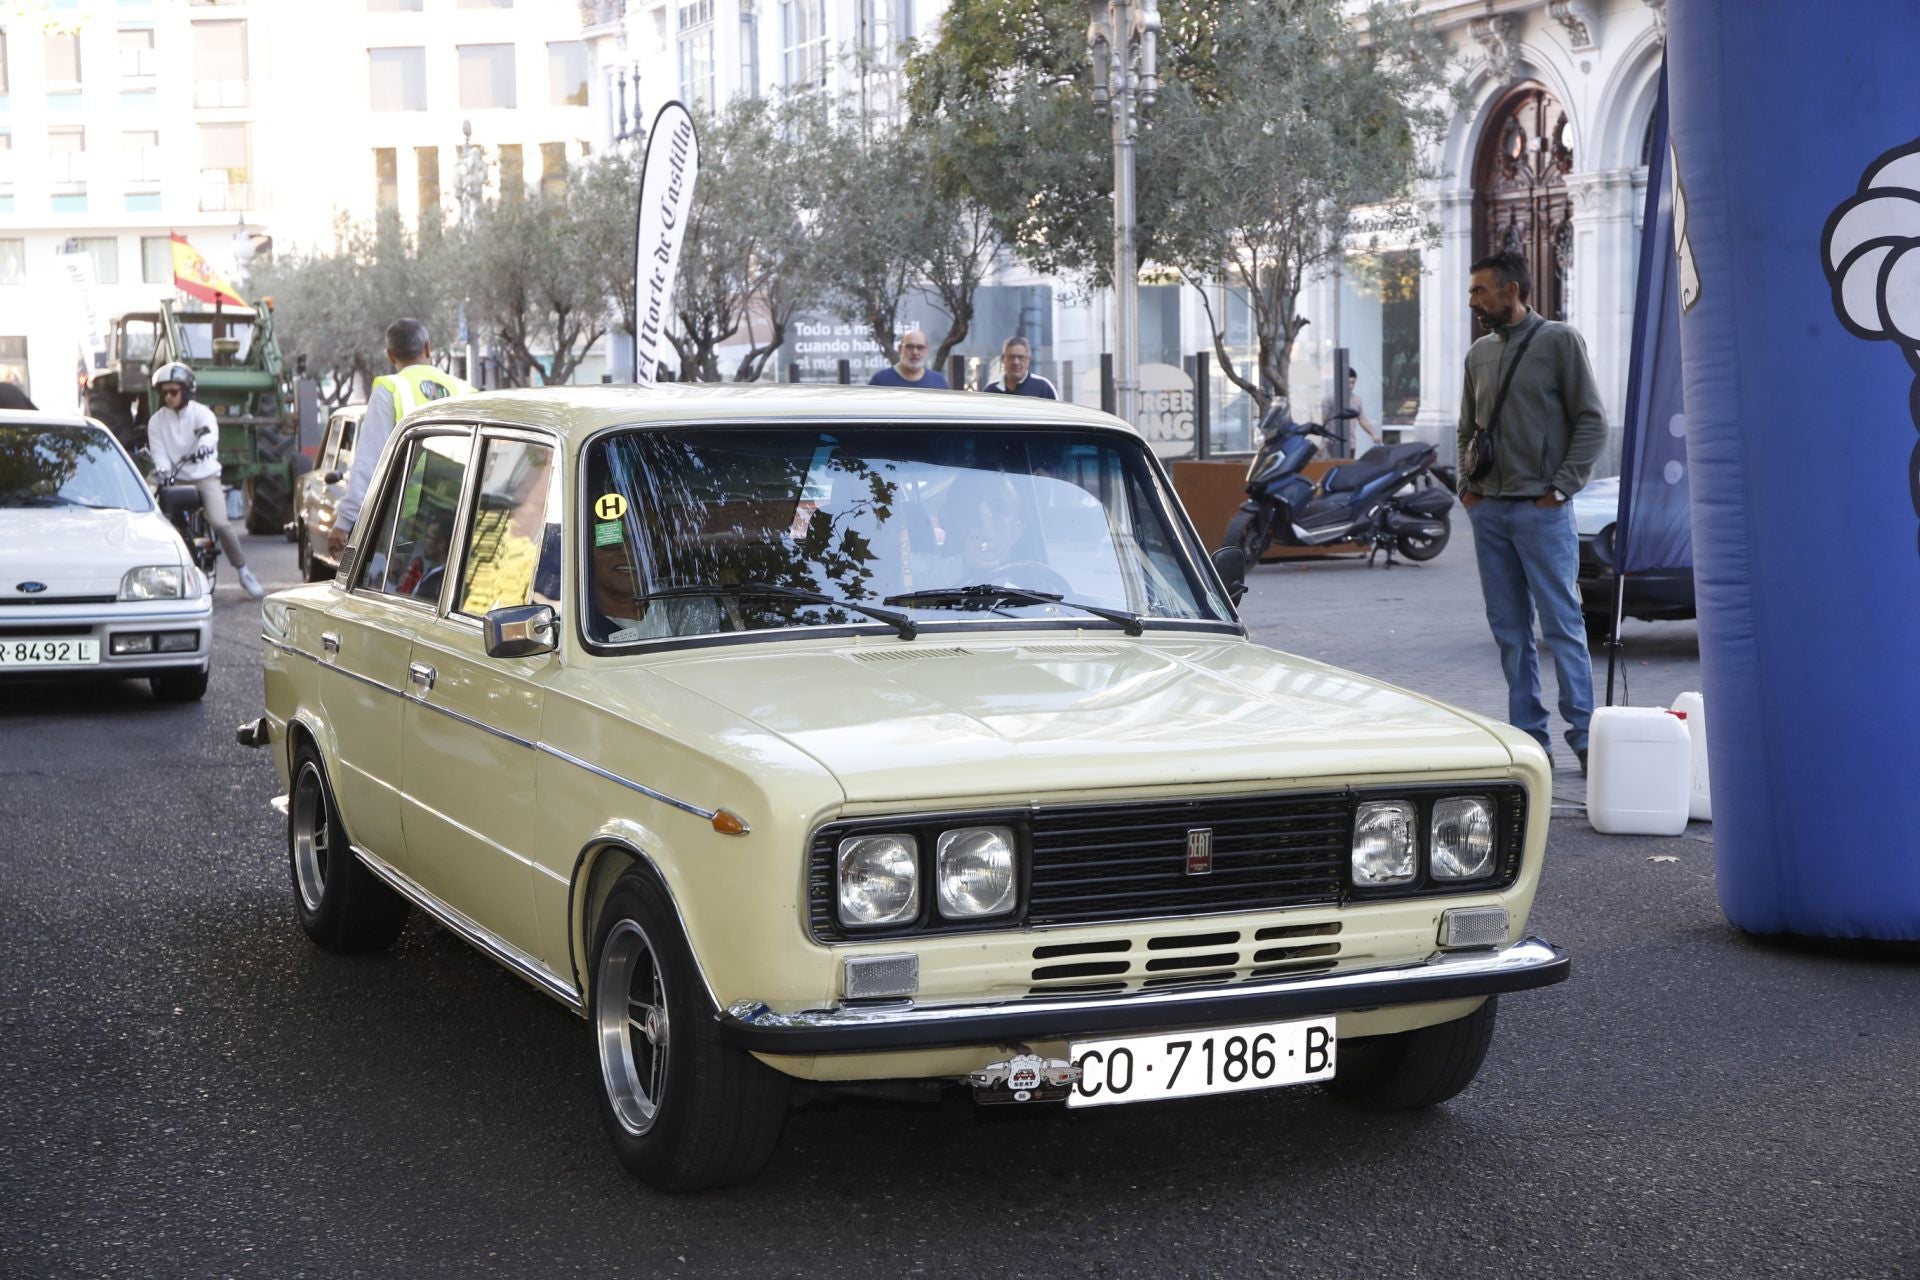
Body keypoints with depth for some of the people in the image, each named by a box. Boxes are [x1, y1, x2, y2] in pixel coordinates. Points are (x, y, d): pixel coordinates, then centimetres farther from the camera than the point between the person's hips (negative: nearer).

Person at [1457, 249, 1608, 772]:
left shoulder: (1558, 340, -3)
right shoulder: (1478, 354, 14)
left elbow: (1592, 421, -4)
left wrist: (1561, 487, -10)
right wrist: (1466, 485, 9)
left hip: (1541, 510, -6)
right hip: (1489, 511, 6)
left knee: (1562, 625, -6)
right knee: (1510, 630, 7)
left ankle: (1583, 735, -3)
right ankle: (1529, 737, 12)